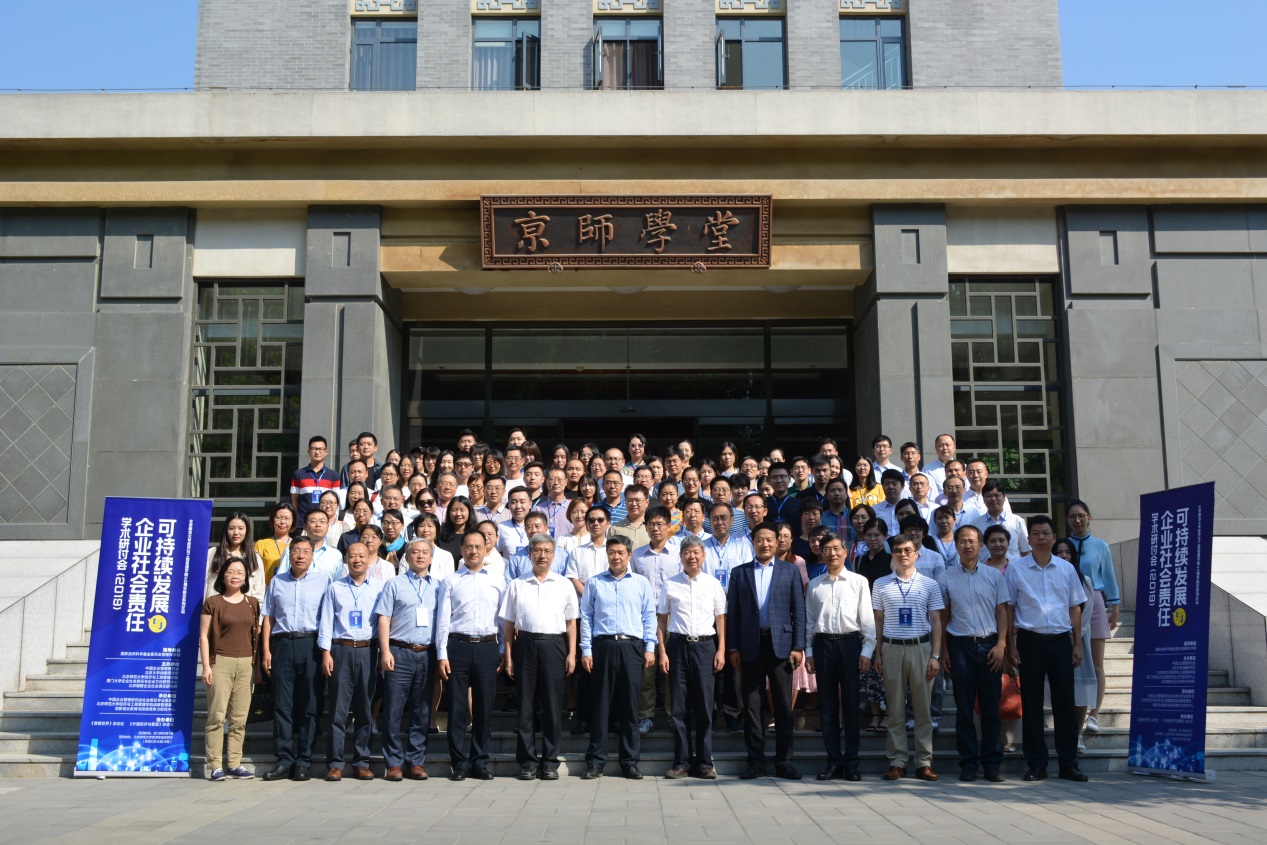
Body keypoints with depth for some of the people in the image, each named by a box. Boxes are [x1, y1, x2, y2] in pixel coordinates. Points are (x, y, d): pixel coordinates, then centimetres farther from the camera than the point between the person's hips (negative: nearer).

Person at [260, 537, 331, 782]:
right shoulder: (277, 581, 15)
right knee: (282, 704, 1)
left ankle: (303, 761, 5)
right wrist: (266, 651, 5)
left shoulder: (323, 580, 6)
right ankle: (284, 760, 5)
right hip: (282, 644, 2)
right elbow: (269, 617, 14)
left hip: (311, 644, -2)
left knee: (309, 705, 0)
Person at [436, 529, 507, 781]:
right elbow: (442, 620, 4)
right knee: (457, 708, 1)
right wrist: (442, 655, -3)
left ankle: (480, 762, 14)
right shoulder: (451, 582, 7)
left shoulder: (498, 581, 11)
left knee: (484, 708, 4)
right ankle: (459, 764, 10)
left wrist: (504, 652, 5)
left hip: (488, 647, 1)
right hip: (458, 646, -1)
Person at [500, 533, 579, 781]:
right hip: (525, 645, 0)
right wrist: (508, 656, 2)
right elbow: (508, 623, 8)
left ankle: (550, 762, 10)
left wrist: (572, 653, 1)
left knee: (553, 706, 1)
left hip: (554, 645, 0)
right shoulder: (517, 585, 9)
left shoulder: (564, 585, 10)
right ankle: (528, 762, 11)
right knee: (525, 706, 3)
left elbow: (571, 622, 9)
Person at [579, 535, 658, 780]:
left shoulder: (642, 583, 11)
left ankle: (630, 761, 11)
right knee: (601, 704, 1)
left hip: (632, 647, 1)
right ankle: (595, 761, 7)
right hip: (603, 646, 0)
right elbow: (586, 617, 7)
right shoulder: (594, 583, 9)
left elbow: (649, 617, 10)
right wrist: (586, 650, 1)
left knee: (630, 705, 3)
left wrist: (650, 647, 2)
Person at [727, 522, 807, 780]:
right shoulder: (739, 573, 10)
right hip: (751, 645, 1)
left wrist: (798, 646, -3)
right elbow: (733, 612, 7)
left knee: (783, 706, 2)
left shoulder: (790, 571, 8)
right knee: (751, 706, 3)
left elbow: (799, 611, 4)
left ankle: (784, 762, 10)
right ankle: (756, 761, 11)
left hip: (780, 644, -1)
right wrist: (733, 648, 0)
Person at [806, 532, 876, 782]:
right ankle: (833, 761, 12)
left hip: (849, 642, -2)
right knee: (827, 704, 5)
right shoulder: (814, 584, 10)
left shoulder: (859, 582, 4)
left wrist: (867, 651, -4)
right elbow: (809, 620, 12)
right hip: (822, 643, 2)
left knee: (851, 704, 1)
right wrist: (808, 651, 7)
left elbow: (867, 619, 2)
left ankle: (851, 762, 9)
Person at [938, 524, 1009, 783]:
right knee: (964, 709, 2)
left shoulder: (994, 575, 7)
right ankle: (968, 764, 9)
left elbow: (1002, 611, 6)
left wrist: (1001, 644, -4)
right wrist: (944, 650, 3)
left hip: (990, 644, 0)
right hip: (960, 644, 0)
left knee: (991, 708, 3)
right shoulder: (946, 577, 6)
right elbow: (943, 616, 8)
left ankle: (992, 763, 11)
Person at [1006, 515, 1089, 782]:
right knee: (1031, 703, 2)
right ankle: (1036, 764, 10)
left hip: (1061, 641, 2)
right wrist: (1011, 645, -2)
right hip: (1030, 641, -2)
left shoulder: (1066, 569, 9)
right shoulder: (1016, 569, 2)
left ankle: (1068, 763, 12)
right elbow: (1008, 609, 3)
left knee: (1064, 702, 3)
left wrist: (1077, 644, 7)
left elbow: (1075, 608, 13)